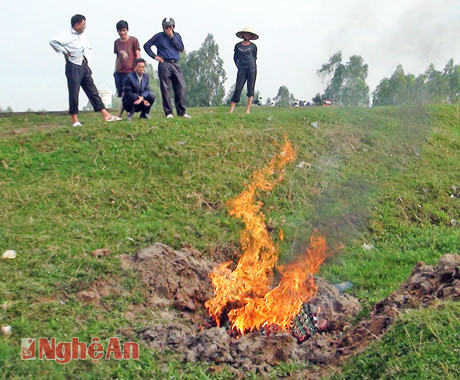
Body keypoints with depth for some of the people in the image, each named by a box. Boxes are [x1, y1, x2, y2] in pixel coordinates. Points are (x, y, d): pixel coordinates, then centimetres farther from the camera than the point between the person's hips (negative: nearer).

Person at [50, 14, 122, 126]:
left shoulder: (82, 36, 14)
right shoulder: (67, 35, -10)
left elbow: (88, 47, 31)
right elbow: (53, 41, -22)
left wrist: (85, 54, 11)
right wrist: (64, 52, -15)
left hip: (84, 66, 7)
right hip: (73, 67, -7)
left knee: (93, 91, 6)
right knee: (74, 93, -3)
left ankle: (106, 115, 6)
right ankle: (75, 120, 4)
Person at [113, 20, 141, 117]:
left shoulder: (133, 40, 1)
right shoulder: (116, 42, 14)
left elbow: (138, 56, 0)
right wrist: (115, 71, 16)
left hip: (130, 72, -4)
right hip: (119, 72, 4)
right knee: (121, 94, 2)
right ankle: (120, 114, 5)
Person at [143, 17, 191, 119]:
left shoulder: (177, 36, 16)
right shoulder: (159, 36, 7)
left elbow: (181, 48, 3)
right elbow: (146, 46, 8)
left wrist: (172, 38, -3)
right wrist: (154, 56, 0)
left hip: (175, 64, 3)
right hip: (164, 64, -3)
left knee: (181, 87, -4)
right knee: (165, 89, -5)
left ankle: (181, 112, 2)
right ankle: (168, 113, -1)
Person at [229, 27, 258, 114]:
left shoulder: (253, 46, 7)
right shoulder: (238, 46, 8)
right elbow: (235, 57, 16)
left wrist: (253, 66, 11)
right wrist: (238, 66, 8)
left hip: (252, 68, 0)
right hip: (241, 69, 0)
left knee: (250, 89, -4)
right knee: (238, 88, -6)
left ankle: (248, 110, -3)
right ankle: (231, 110, -6)